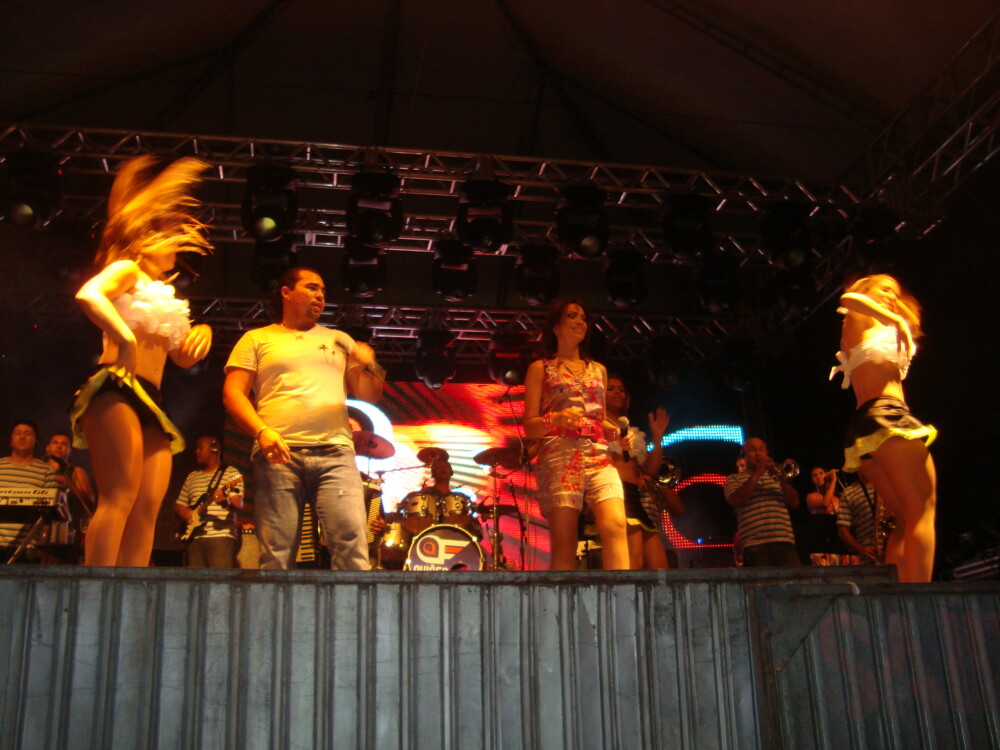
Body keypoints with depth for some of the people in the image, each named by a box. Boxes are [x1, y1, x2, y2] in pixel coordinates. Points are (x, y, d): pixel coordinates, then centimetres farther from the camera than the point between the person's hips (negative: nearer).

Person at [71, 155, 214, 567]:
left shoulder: (161, 292, 29)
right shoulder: (127, 270, 6)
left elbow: (182, 357, 31)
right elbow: (87, 295, -17)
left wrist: (201, 334, 11)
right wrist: (126, 340, -24)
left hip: (151, 401, 8)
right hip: (117, 388, -8)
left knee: (148, 505, -4)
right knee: (120, 495, -21)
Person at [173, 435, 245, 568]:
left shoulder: (231, 473, 5)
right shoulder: (192, 477, 21)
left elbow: (238, 503, -6)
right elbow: (178, 505, 24)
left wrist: (226, 500, -28)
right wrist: (185, 513, 2)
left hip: (222, 535, -5)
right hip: (194, 536, 5)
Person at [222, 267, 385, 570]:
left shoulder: (339, 340, 25)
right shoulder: (257, 339, 17)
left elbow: (369, 395, 21)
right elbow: (232, 392, 6)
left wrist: (367, 366, -1)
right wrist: (261, 431, -12)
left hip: (335, 454, 2)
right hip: (279, 454, -2)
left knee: (352, 545, -15)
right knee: (276, 555, -8)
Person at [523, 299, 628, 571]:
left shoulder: (598, 370, 25)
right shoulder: (540, 369, 14)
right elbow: (530, 427, 6)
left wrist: (617, 433, 7)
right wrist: (556, 419, -16)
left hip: (599, 458, 3)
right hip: (559, 458, -3)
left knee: (615, 526, -22)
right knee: (564, 545, -12)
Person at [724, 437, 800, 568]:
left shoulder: (775, 476, 24)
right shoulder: (735, 479, 14)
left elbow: (794, 503, 11)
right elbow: (735, 502, -6)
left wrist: (781, 478, -4)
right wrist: (756, 474, -5)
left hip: (785, 543, 3)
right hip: (755, 545, -3)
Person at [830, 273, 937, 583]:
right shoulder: (861, 320, 5)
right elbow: (848, 299, -18)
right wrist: (896, 320, -14)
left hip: (863, 428, 10)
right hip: (887, 417, -10)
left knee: (907, 520, 8)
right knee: (922, 512, -17)